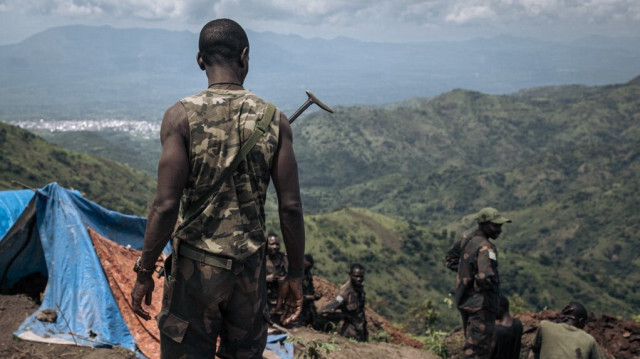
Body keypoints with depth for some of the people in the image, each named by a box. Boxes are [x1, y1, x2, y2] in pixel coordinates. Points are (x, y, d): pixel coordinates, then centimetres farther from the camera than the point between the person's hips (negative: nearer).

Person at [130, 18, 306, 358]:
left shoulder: (181, 116, -9)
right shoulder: (274, 120, -2)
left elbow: (166, 205, -14)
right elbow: (290, 206, -3)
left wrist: (144, 272, -3)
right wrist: (294, 274, 7)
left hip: (196, 266, -2)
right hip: (250, 267, 3)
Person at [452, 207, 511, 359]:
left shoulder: (467, 241, 7)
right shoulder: (485, 247, -21)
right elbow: (485, 276, -35)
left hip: (464, 301, 9)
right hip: (481, 306, -9)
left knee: (472, 345, 22)